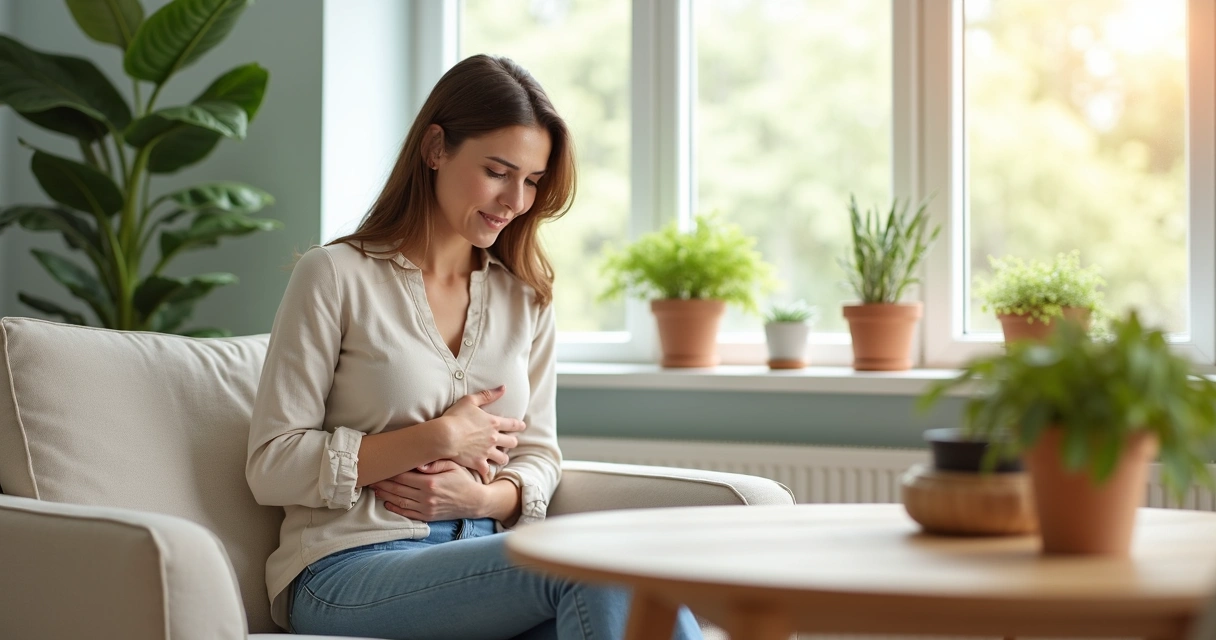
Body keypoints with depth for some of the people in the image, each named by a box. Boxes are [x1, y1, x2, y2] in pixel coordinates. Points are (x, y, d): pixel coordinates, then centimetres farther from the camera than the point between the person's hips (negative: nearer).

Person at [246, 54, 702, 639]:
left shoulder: (523, 298, 16)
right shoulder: (335, 277, -1)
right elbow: (271, 468, -4)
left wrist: (484, 496, -7)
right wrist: (438, 438, -10)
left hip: (480, 558, 5)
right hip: (350, 574, -5)